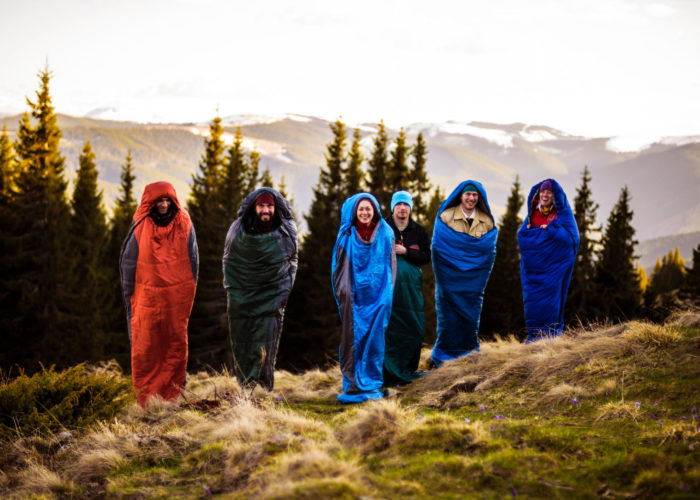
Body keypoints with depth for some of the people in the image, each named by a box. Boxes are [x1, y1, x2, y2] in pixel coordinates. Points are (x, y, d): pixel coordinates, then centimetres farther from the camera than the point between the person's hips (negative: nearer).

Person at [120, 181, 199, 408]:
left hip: (177, 296, 2)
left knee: (176, 344, 5)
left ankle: (173, 396, 15)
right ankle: (146, 401, 4)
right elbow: (128, 261, 3)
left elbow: (193, 260, 9)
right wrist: (129, 296, 2)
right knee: (145, 347, -3)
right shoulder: (141, 226, -2)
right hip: (147, 295, -1)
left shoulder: (184, 224, 3)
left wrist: (189, 293, 8)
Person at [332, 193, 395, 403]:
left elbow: (390, 263, 8)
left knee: (374, 336, 0)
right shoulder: (347, 235, 3)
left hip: (378, 295, 0)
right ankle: (353, 383, 4)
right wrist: (342, 290, -4)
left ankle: (371, 383, 7)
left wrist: (387, 291, 1)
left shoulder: (385, 233, 4)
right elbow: (340, 265, 5)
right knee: (354, 337, -1)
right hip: (354, 296, 0)